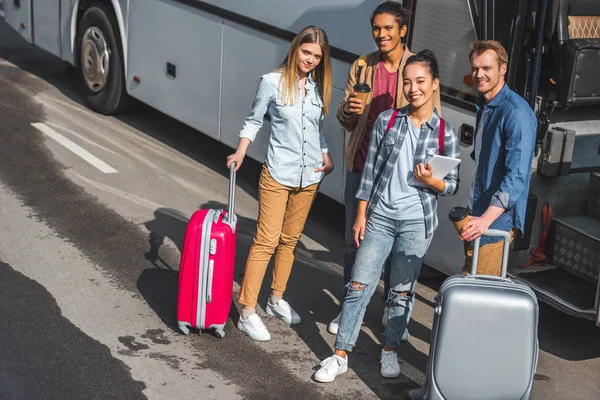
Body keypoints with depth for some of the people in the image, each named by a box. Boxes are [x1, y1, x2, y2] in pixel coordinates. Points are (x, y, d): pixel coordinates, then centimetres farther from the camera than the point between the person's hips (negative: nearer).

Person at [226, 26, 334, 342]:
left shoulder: (318, 87, 5)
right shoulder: (272, 82, -8)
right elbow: (254, 120, 0)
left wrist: (326, 158, 5)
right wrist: (240, 153, -11)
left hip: (309, 176, 5)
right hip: (277, 174, -5)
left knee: (290, 240, 16)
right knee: (266, 241, -6)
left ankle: (276, 300, 31)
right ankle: (247, 313, -1)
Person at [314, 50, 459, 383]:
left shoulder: (445, 133, -3)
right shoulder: (387, 120, 0)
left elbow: (453, 185, 3)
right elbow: (370, 170, 3)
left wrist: (432, 181, -19)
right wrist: (361, 214, 1)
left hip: (416, 222, -1)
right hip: (379, 217, 1)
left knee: (402, 291, 10)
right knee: (359, 286, 1)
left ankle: (390, 351, 28)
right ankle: (340, 356, 9)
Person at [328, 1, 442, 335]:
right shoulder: (362, 66, 4)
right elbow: (346, 120, 9)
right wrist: (348, 109, -14)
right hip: (361, 166, 3)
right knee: (354, 241, 11)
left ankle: (392, 310, 26)